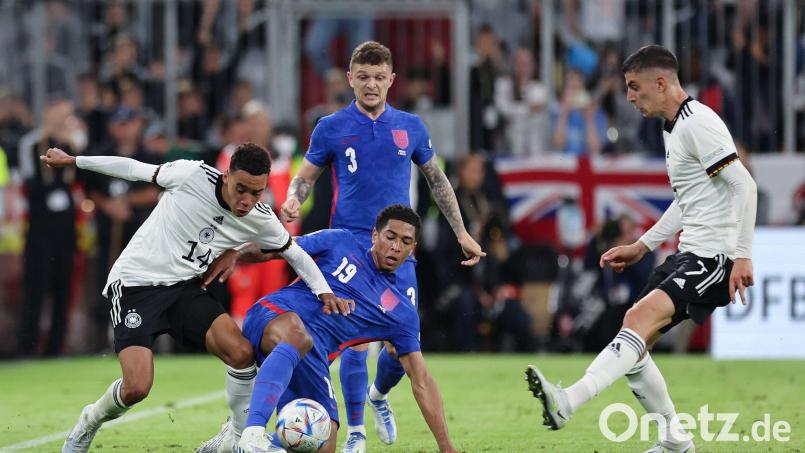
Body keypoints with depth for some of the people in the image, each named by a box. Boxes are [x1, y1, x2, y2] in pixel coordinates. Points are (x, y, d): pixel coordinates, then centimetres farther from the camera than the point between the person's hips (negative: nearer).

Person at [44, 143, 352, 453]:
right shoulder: (193, 175, -17)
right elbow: (136, 170, -3)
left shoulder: (260, 220, -5)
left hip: (184, 288, 4)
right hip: (135, 285, -4)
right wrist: (71, 161, 4)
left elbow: (294, 253, 14)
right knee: (136, 389, -19)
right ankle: (89, 424, 13)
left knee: (242, 353, -19)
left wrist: (324, 290, 0)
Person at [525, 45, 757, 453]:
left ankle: (567, 403, -44)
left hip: (714, 258, -11)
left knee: (640, 318, -27)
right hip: (687, 253, 11)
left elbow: (743, 186, -20)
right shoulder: (672, 128, 18)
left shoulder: (698, 123, -14)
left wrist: (742, 255, -24)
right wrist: (642, 246, 26)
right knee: (634, 343, 6)